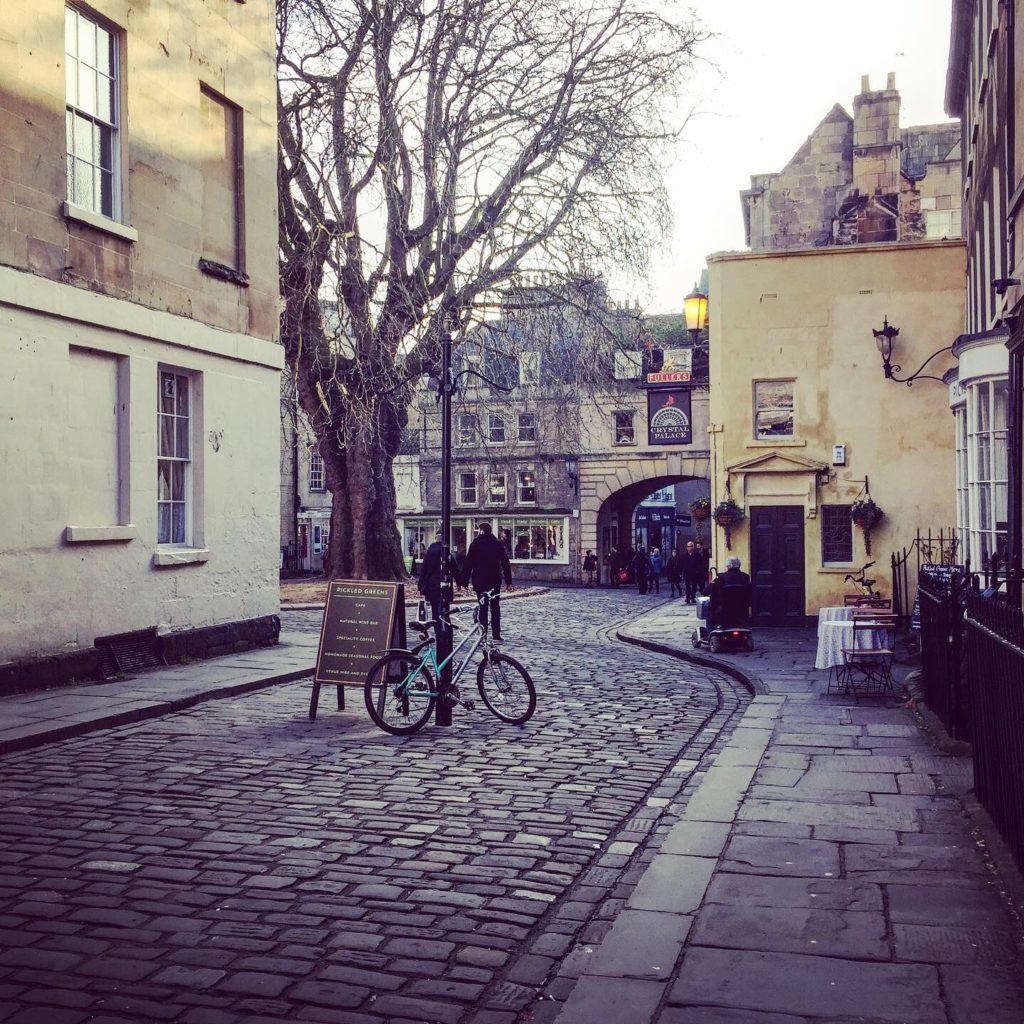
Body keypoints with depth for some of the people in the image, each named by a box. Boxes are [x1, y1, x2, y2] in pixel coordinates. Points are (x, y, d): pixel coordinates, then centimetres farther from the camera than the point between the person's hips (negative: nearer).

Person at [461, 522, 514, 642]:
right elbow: (506, 563, 4)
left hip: (480, 581, -2)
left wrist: (464, 581, 0)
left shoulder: (475, 544, -3)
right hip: (495, 581, 2)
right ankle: (496, 636, 6)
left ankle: (483, 636, -3)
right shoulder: (498, 544, 5)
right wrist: (508, 582, 7)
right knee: (495, 607, 9)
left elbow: (468, 564, -4)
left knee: (482, 607, 1)